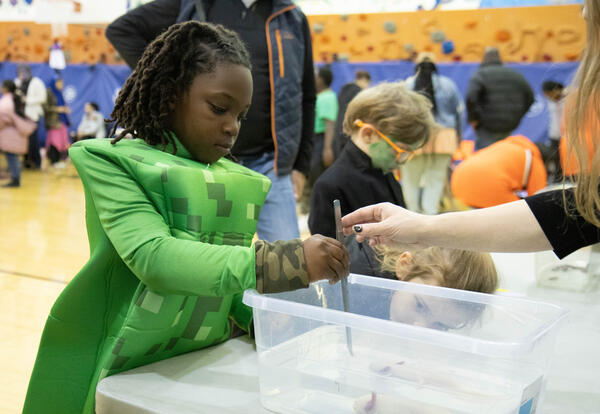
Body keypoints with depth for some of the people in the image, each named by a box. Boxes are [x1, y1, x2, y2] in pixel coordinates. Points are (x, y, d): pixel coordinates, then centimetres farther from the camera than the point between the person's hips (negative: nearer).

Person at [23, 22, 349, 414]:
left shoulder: (238, 181, 7)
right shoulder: (112, 161, -9)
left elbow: (233, 289, 10)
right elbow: (152, 257, -25)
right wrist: (287, 262, -31)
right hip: (124, 375, -5)